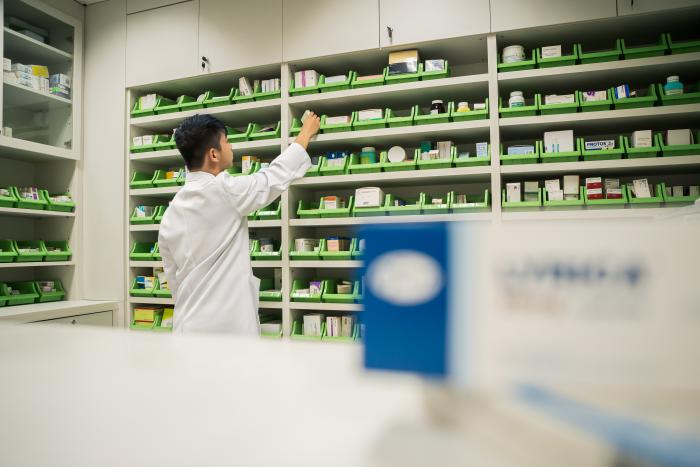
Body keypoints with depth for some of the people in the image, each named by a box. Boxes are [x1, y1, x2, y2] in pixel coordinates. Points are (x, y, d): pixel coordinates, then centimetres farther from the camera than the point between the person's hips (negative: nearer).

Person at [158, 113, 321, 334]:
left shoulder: (170, 214, 6)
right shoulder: (225, 192, -14)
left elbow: (173, 279, 13)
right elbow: (278, 174, 0)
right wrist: (306, 133, 15)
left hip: (188, 328, 7)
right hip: (226, 328, -7)